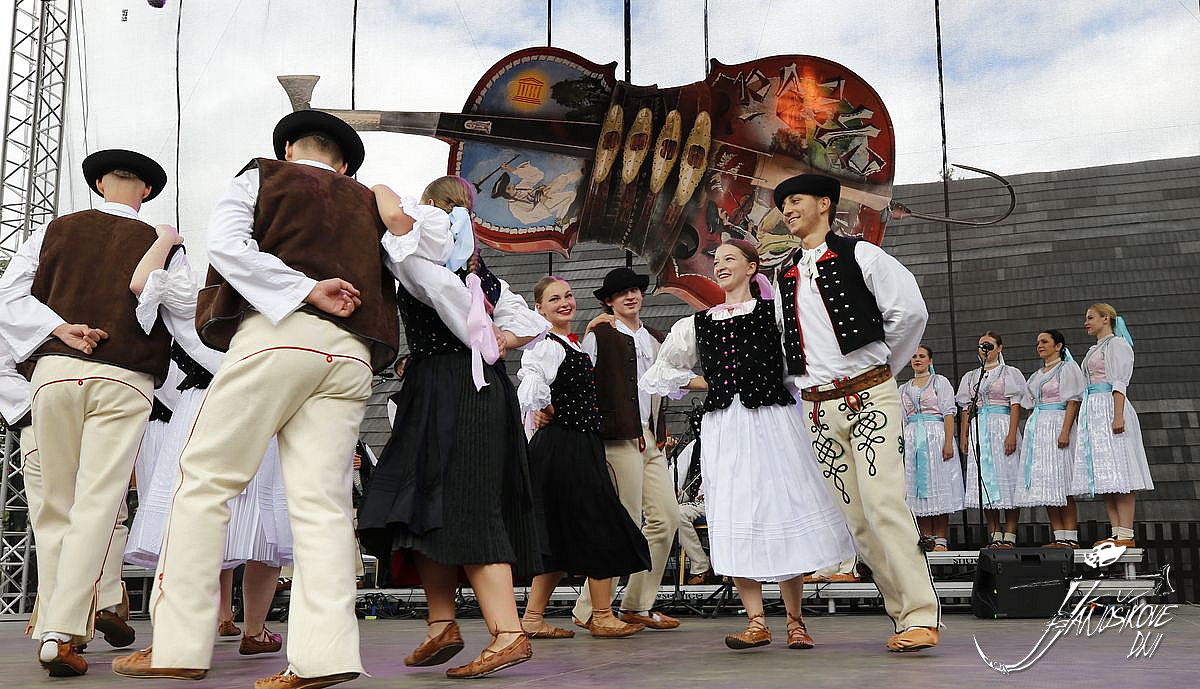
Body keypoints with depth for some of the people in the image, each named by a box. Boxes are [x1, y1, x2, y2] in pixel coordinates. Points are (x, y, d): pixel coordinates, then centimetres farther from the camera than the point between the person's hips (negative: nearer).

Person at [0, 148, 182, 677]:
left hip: (55, 371, 2)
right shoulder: (163, 245, 8)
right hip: (125, 381, -2)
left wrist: (59, 328, -1)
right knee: (97, 504, -4)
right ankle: (63, 631, -13)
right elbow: (187, 321, 4)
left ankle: (52, 625, 13)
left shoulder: (57, 230, 13)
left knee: (56, 505, 11)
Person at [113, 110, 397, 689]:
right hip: (352, 354, 4)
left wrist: (306, 290, -5)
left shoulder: (261, 176, 17)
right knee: (322, 501, -2)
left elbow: (226, 243, -1)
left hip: (277, 336, -4)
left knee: (206, 479, 2)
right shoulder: (368, 205, 28)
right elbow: (386, 286, 19)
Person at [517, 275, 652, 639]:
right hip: (565, 445, -9)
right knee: (601, 528, -3)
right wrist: (552, 412, -22)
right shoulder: (548, 347, -14)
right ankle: (603, 618, 9)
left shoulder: (573, 344, 16)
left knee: (562, 540, 11)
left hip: (581, 446, 9)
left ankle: (532, 618, 16)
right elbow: (531, 391, -29)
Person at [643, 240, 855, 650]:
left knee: (784, 510, -3)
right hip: (723, 427, 3)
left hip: (772, 420, -3)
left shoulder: (774, 314, 6)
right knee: (735, 517, -6)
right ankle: (756, 623, -3)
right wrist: (711, 384, 13)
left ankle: (795, 622, 6)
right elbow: (662, 373, 24)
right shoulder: (698, 324, 17)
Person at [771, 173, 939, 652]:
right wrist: (802, 386, 14)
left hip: (869, 397, -5)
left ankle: (922, 617, -13)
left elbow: (910, 311, -4)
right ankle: (904, 612, 8)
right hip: (819, 409, 5)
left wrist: (883, 368, 4)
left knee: (884, 505, -16)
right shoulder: (784, 276, 17)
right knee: (855, 518, 1)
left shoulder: (858, 254, 1)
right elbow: (781, 341, 26)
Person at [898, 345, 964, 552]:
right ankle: (926, 540, 2)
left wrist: (948, 442, -14)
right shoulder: (904, 388, 19)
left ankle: (940, 540, -6)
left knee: (938, 486, -6)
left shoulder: (939, 381, 6)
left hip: (936, 436, -4)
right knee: (918, 487, 0)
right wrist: (901, 447, 10)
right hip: (912, 439, 4)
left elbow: (949, 413, -3)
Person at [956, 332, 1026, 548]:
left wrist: (1012, 434, -13)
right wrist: (963, 437, 5)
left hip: (1002, 427, -4)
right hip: (978, 430, 4)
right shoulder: (971, 377, 19)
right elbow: (966, 409, 15)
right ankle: (995, 535, 2)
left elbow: (1015, 405, -2)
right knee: (984, 480, -1)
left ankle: (1010, 535, -7)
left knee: (1006, 475, -8)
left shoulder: (1010, 373, 7)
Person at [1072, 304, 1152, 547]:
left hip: (1109, 408, -9)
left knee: (1117, 472, -13)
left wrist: (1118, 416, -21)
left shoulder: (1117, 344, -2)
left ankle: (1127, 534, -15)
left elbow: (1120, 384, -12)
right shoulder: (1094, 350, 24)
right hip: (1092, 410, 9)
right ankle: (1116, 533, 2)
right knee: (1104, 476, 3)